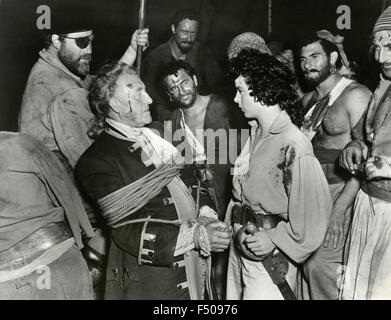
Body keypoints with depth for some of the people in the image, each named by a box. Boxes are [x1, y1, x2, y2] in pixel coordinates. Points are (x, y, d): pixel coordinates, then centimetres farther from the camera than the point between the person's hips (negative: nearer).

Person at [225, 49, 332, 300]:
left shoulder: (293, 145, -22)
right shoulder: (256, 135, 1)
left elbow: (315, 210, -20)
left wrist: (274, 239, -16)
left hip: (268, 259, -7)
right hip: (240, 248, 7)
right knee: (236, 294, 20)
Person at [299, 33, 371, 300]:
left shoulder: (355, 95, -9)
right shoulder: (308, 100, 13)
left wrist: (339, 210, -19)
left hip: (341, 191, -6)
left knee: (320, 264, -9)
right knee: (306, 262, 1)